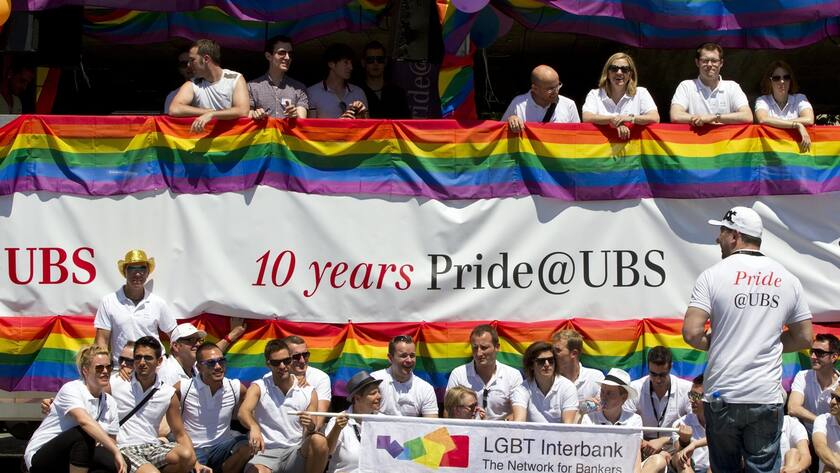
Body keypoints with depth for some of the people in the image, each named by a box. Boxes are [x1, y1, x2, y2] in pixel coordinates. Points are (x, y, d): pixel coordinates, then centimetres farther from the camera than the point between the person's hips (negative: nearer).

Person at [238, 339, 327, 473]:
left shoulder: (308, 393, 6)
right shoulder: (259, 388, 3)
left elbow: (308, 439, 3)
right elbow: (243, 412, -18)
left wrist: (311, 428, -23)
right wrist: (254, 427, -42)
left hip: (297, 453, 3)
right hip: (267, 453, -3)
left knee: (319, 441, -30)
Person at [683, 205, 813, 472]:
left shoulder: (714, 275, -5)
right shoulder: (787, 280, 5)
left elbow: (692, 333, -12)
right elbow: (804, 338, 10)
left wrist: (712, 343, 9)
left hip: (722, 396, -1)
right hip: (766, 398, 1)